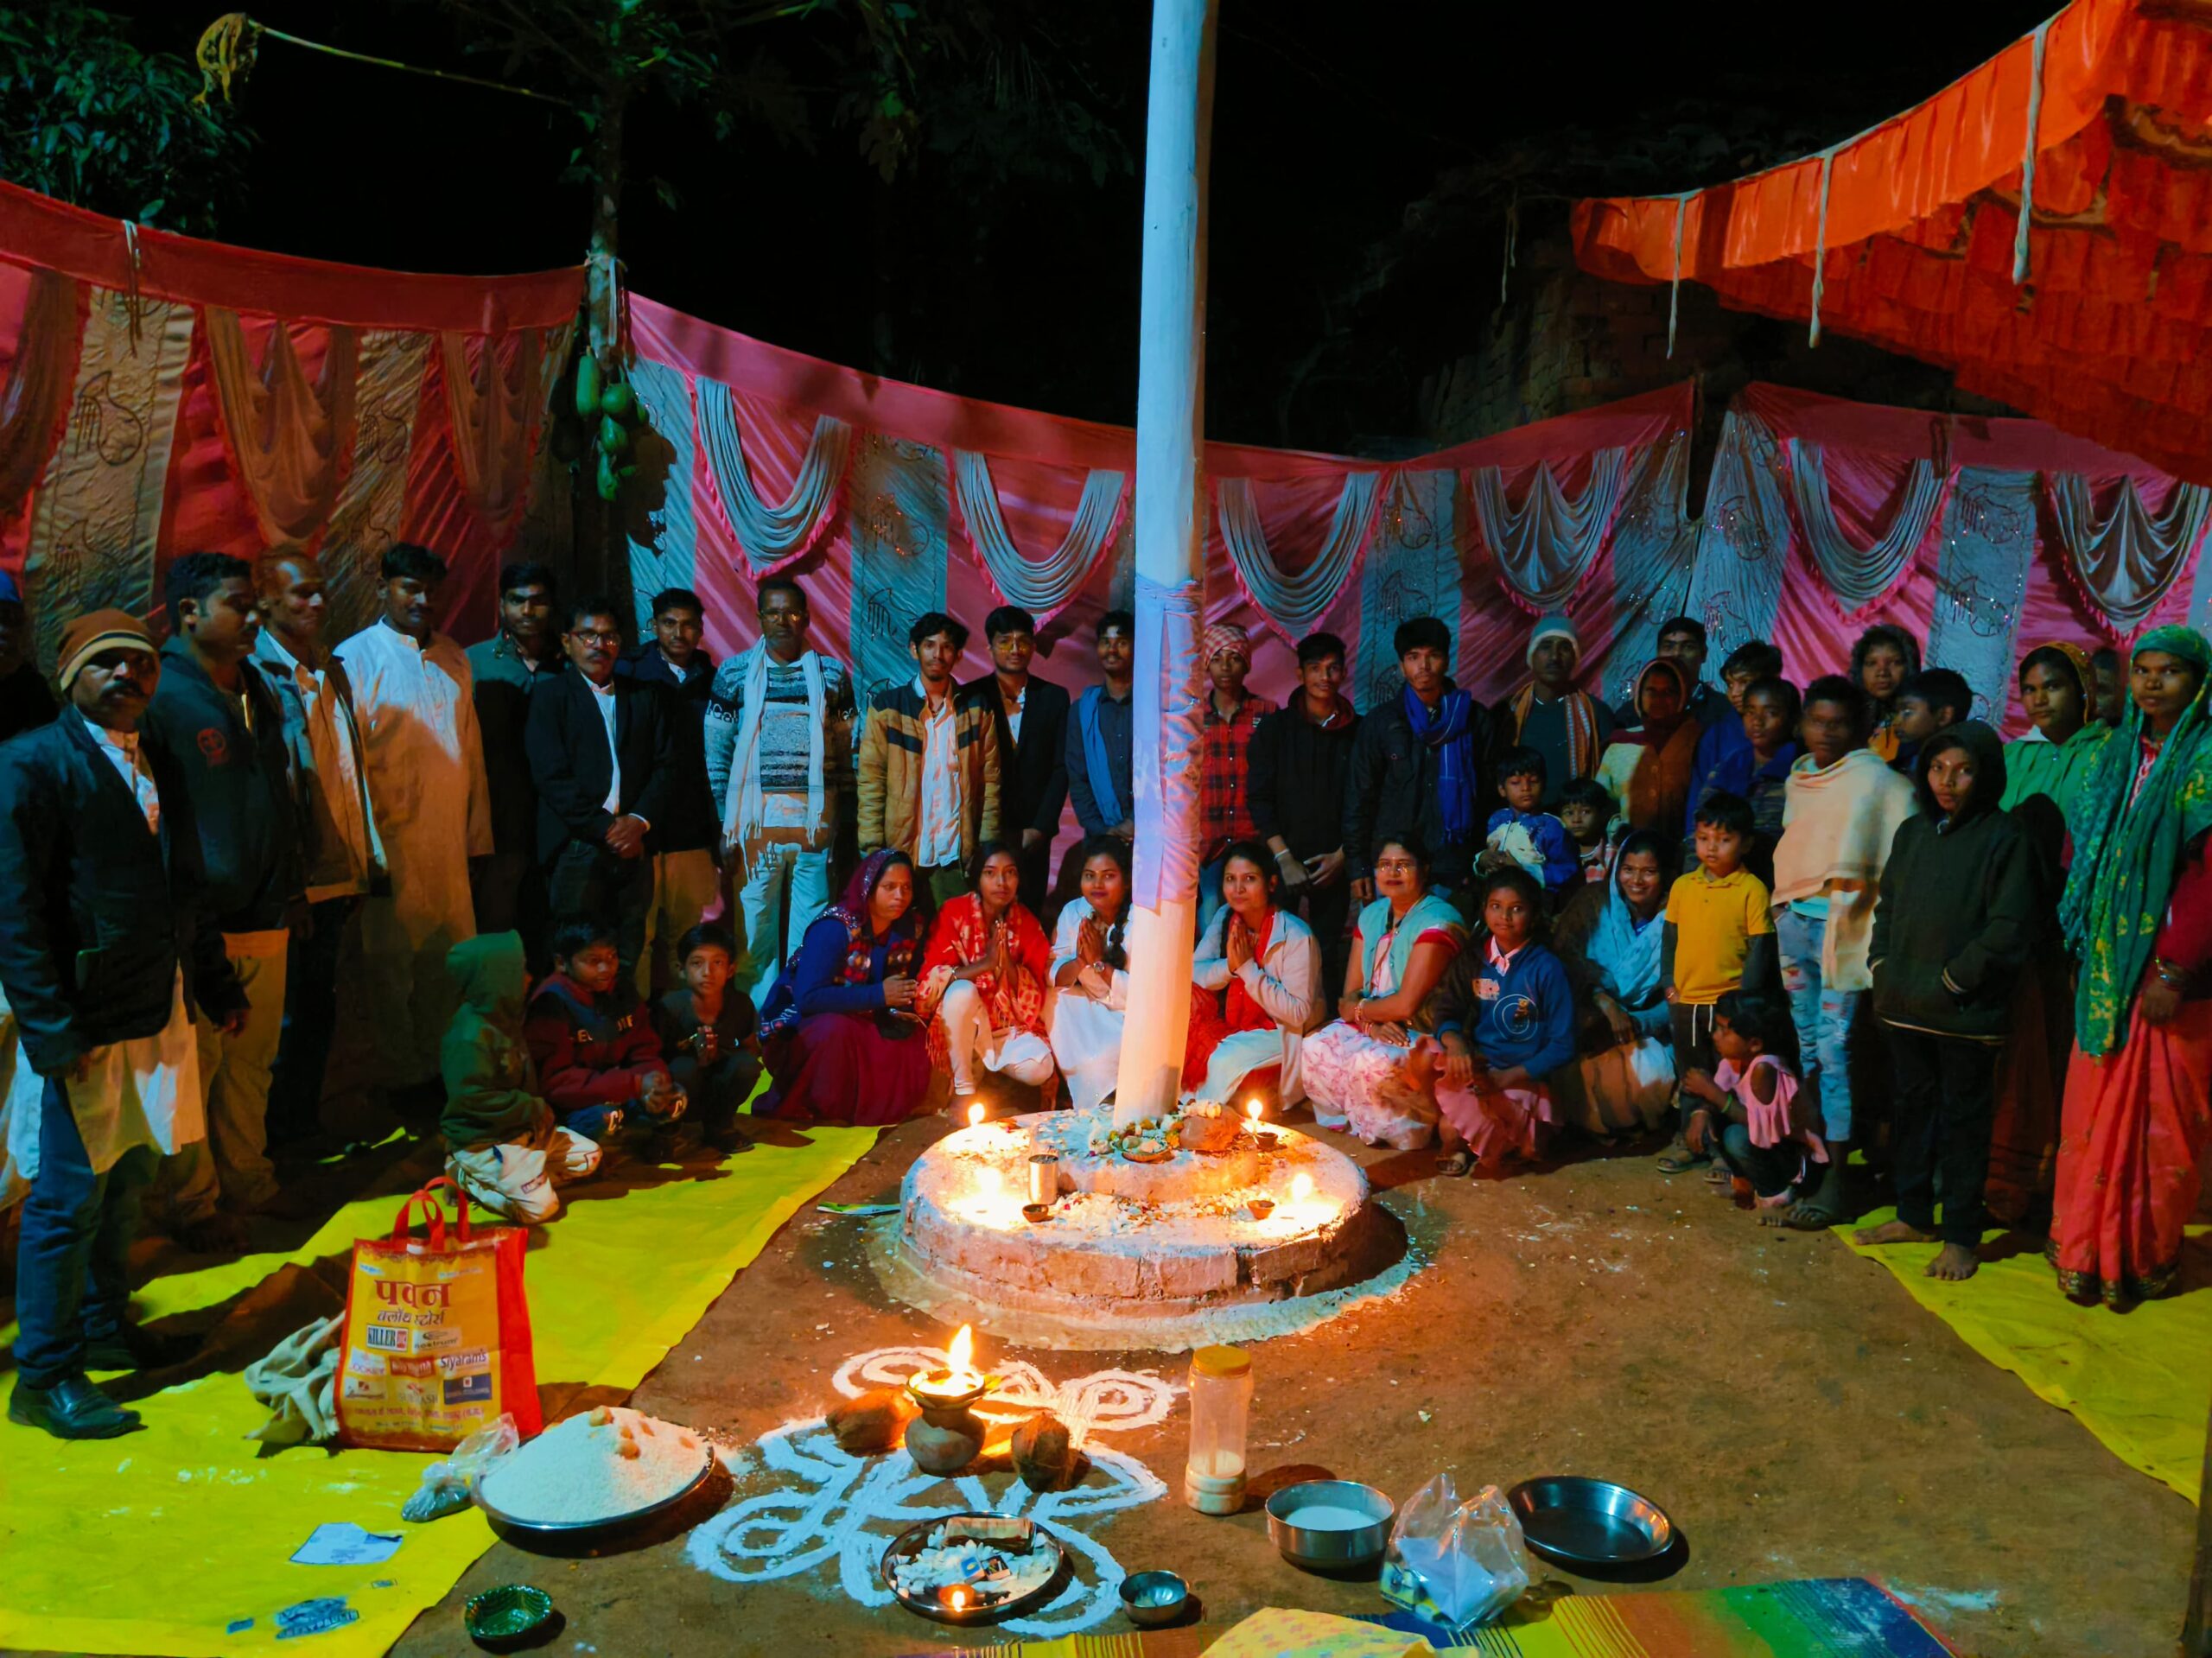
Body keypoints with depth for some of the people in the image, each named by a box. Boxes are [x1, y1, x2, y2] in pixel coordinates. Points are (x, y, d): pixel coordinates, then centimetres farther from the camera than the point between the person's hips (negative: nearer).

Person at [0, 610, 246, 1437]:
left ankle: (104, 1326, 35)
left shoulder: (155, 767, 12)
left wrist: (218, 986, 16)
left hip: (158, 1016, 7)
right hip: (82, 1026, -7)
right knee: (70, 1199, 1)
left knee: (126, 1182, 18)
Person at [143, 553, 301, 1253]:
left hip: (264, 916, 7)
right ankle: (194, 1203, 17)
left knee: (252, 1061, 16)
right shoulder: (160, 697, -10)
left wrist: (291, 891, 20)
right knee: (193, 1068, 3)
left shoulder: (259, 690, 14)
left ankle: (246, 1182, 30)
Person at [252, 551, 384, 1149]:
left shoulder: (332, 672, 15)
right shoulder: (256, 675, -10)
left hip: (340, 877, 7)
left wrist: (371, 855, 15)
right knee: (288, 1013, 2)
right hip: (293, 881, -7)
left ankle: (308, 1123, 27)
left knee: (320, 1008, 16)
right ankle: (276, 1135, 16)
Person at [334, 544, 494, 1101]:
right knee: (390, 963, 3)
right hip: (390, 841, -5)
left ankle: (445, 1069, 21)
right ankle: (403, 1078, 14)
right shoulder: (355, 658, -3)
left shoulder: (454, 659, 14)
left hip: (449, 842, 5)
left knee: (450, 961, 8)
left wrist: (477, 834, 12)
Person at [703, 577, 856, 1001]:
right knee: (755, 931, 2)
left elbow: (847, 751, 9)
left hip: (816, 823, 1)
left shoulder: (831, 674, 8)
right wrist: (722, 822, -1)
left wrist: (845, 821, 4)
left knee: (812, 935, 3)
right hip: (755, 822, -1)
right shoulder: (735, 673, 5)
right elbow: (715, 752, 5)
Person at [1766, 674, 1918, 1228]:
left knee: (1835, 1047, -8)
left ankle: (1835, 1182, -4)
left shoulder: (1876, 779, -4)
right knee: (1807, 1045, 10)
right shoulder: (1798, 778, 15)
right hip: (1794, 917, 6)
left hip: (1842, 920, -6)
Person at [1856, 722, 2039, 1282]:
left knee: (1964, 1119, 4)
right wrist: (1882, 964, 6)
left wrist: (1954, 980, -15)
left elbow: (2008, 929, -14)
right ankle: (1915, 1217, 30)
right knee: (1913, 1106, 16)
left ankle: (1961, 1237, 15)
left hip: (1967, 1013, -6)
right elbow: (1887, 906, 18)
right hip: (1905, 1005, 6)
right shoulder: (1913, 832, 10)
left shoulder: (2006, 837, -9)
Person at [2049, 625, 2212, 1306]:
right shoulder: (2118, 755, 11)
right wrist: (2085, 950, 6)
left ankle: (2147, 1258, 17)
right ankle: (2088, 1251, 15)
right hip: (2107, 967, 5)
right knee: (2095, 1110, 6)